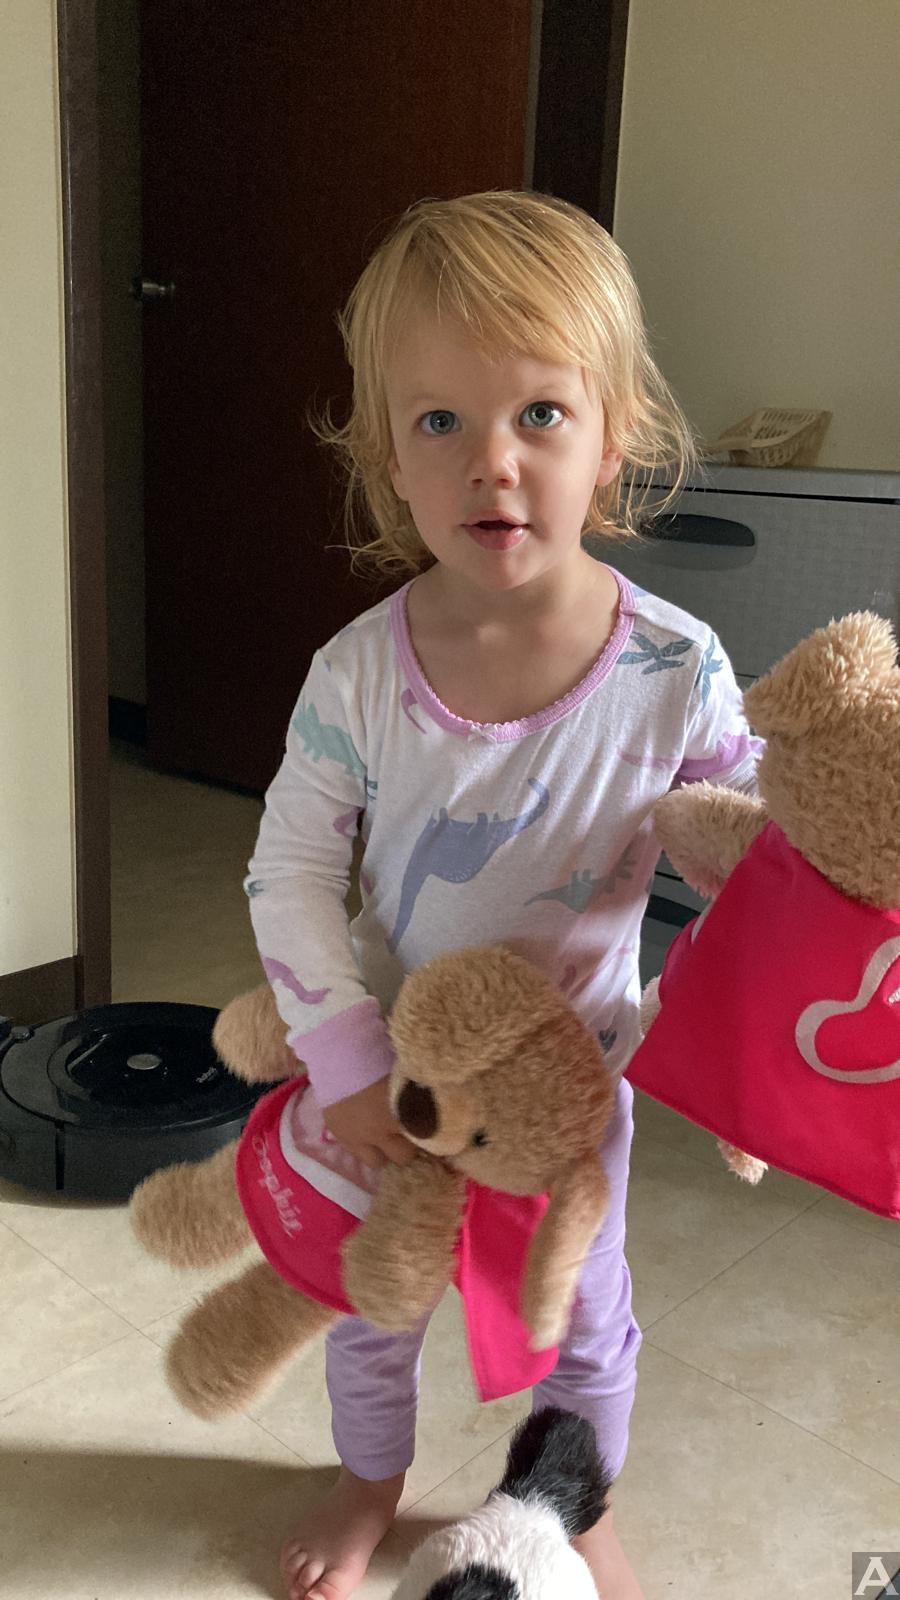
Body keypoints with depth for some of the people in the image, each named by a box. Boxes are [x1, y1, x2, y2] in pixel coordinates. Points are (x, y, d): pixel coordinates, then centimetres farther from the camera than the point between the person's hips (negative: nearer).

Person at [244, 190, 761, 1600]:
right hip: (395, 1063, 1)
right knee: (371, 1298, 25)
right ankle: (372, 1480, 57)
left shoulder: (674, 670, -24)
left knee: (583, 1311, 23)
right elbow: (291, 872, -15)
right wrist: (349, 1066, -18)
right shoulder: (359, 673, -23)